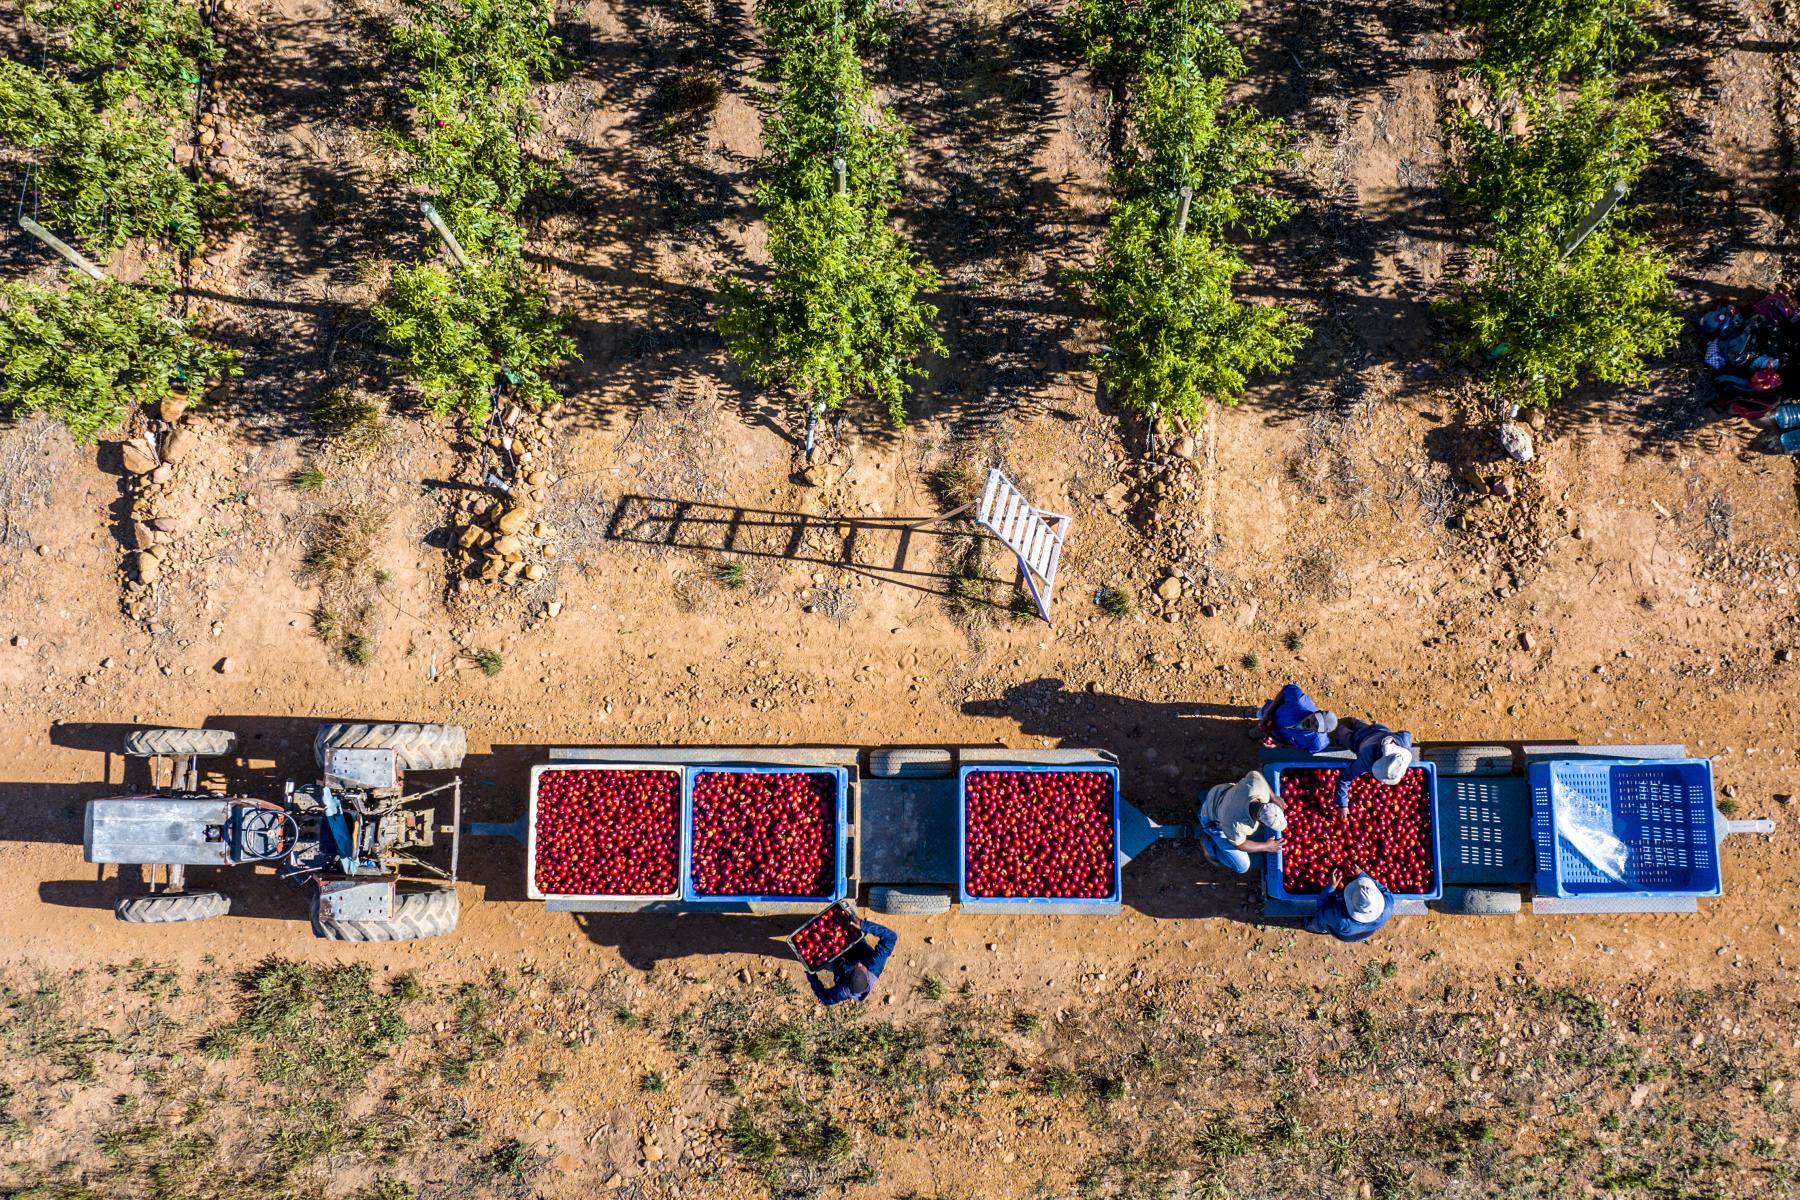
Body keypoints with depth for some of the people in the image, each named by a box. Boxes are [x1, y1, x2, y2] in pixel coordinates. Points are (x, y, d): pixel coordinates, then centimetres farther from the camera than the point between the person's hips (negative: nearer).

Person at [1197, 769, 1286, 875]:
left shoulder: (1258, 784, -37)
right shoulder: (1234, 825, -44)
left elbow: (1254, 774, -11)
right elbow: (1240, 845, -19)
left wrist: (1274, 799, -9)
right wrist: (1266, 846, -7)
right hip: (1214, 821, -5)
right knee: (1241, 867, -3)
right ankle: (1208, 843, 16)